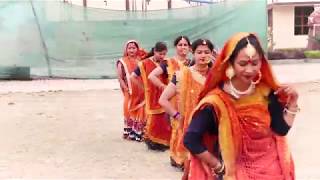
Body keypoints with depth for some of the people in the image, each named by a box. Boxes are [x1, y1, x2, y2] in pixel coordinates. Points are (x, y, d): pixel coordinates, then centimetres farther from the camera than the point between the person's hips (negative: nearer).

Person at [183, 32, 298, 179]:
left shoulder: (266, 93, -8)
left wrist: (292, 103, -12)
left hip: (271, 168, 5)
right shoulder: (217, 101, -21)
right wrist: (219, 167, -14)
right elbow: (191, 140, -21)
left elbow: (281, 129, -1)